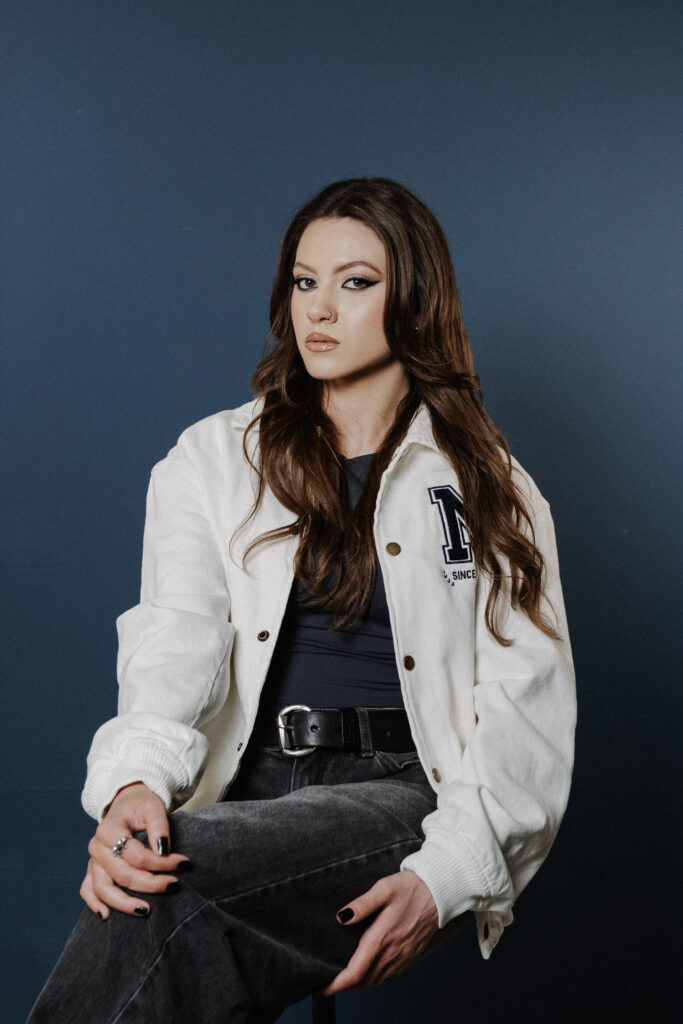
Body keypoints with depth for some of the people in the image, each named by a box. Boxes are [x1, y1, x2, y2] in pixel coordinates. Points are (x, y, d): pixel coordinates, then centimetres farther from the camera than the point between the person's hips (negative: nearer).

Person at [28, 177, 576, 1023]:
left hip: (409, 797, -1)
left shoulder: (490, 487, 11)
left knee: (171, 880, -32)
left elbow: (526, 706, 2)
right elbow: (175, 638, -2)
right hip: (247, 790, 2)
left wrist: (441, 878, -15)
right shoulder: (211, 461, 14)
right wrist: (134, 780, -25)